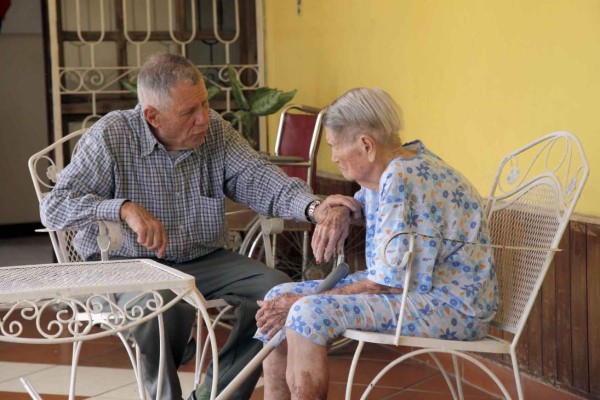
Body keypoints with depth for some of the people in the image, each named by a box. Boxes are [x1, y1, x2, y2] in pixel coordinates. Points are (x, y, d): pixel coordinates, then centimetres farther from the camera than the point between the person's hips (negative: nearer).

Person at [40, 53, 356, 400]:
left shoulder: (216, 131, 1)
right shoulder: (111, 137, -11)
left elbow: (259, 179, -9)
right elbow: (54, 206, -17)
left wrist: (314, 208, -29)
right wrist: (124, 208, -33)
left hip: (203, 260, 5)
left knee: (277, 288, -15)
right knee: (168, 304, -37)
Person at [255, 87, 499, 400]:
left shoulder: (402, 180, -22)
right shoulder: (386, 169, 6)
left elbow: (390, 282, -23)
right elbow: (365, 207, 30)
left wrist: (303, 302, -17)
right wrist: (337, 208, 5)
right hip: (416, 284, 10)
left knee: (310, 314, -27)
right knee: (281, 298, 3)